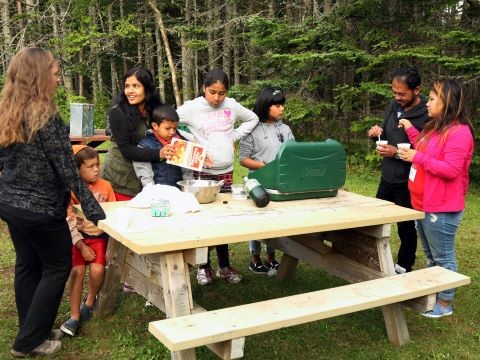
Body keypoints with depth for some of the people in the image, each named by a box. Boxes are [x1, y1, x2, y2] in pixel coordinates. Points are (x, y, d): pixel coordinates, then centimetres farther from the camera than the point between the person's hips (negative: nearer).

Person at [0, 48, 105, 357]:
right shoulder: (46, 118, -21)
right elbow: (68, 171, -20)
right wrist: (95, 211, -16)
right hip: (40, 208, -8)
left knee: (28, 266, 18)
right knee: (57, 268, 8)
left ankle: (33, 331, 30)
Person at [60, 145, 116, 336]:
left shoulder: (105, 186, 1)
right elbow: (69, 222, -7)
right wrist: (81, 246, -14)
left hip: (100, 236, 1)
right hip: (78, 237, -1)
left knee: (97, 270, -20)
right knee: (77, 270, -19)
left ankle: (89, 302, 11)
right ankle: (74, 317, -6)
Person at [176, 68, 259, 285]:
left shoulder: (231, 106, 3)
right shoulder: (192, 108, -7)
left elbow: (253, 119, 18)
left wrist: (234, 136, 5)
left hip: (226, 172, 3)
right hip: (202, 172, -3)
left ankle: (224, 266, 23)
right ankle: (204, 266, 18)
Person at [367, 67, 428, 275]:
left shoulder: (426, 116, -19)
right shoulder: (393, 106, 3)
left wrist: (397, 153, -24)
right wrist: (377, 134, -7)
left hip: (408, 183, -7)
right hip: (387, 178, 7)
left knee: (406, 229, 8)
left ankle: (403, 271, 26)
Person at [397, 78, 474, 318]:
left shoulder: (459, 132, -19)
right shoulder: (435, 128, 12)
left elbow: (451, 170, -25)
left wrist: (417, 158, -22)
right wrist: (410, 130, 15)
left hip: (441, 209, -10)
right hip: (424, 205, 10)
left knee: (443, 258, 2)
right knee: (431, 256, 20)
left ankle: (445, 303, 14)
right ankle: (431, 295, 32)